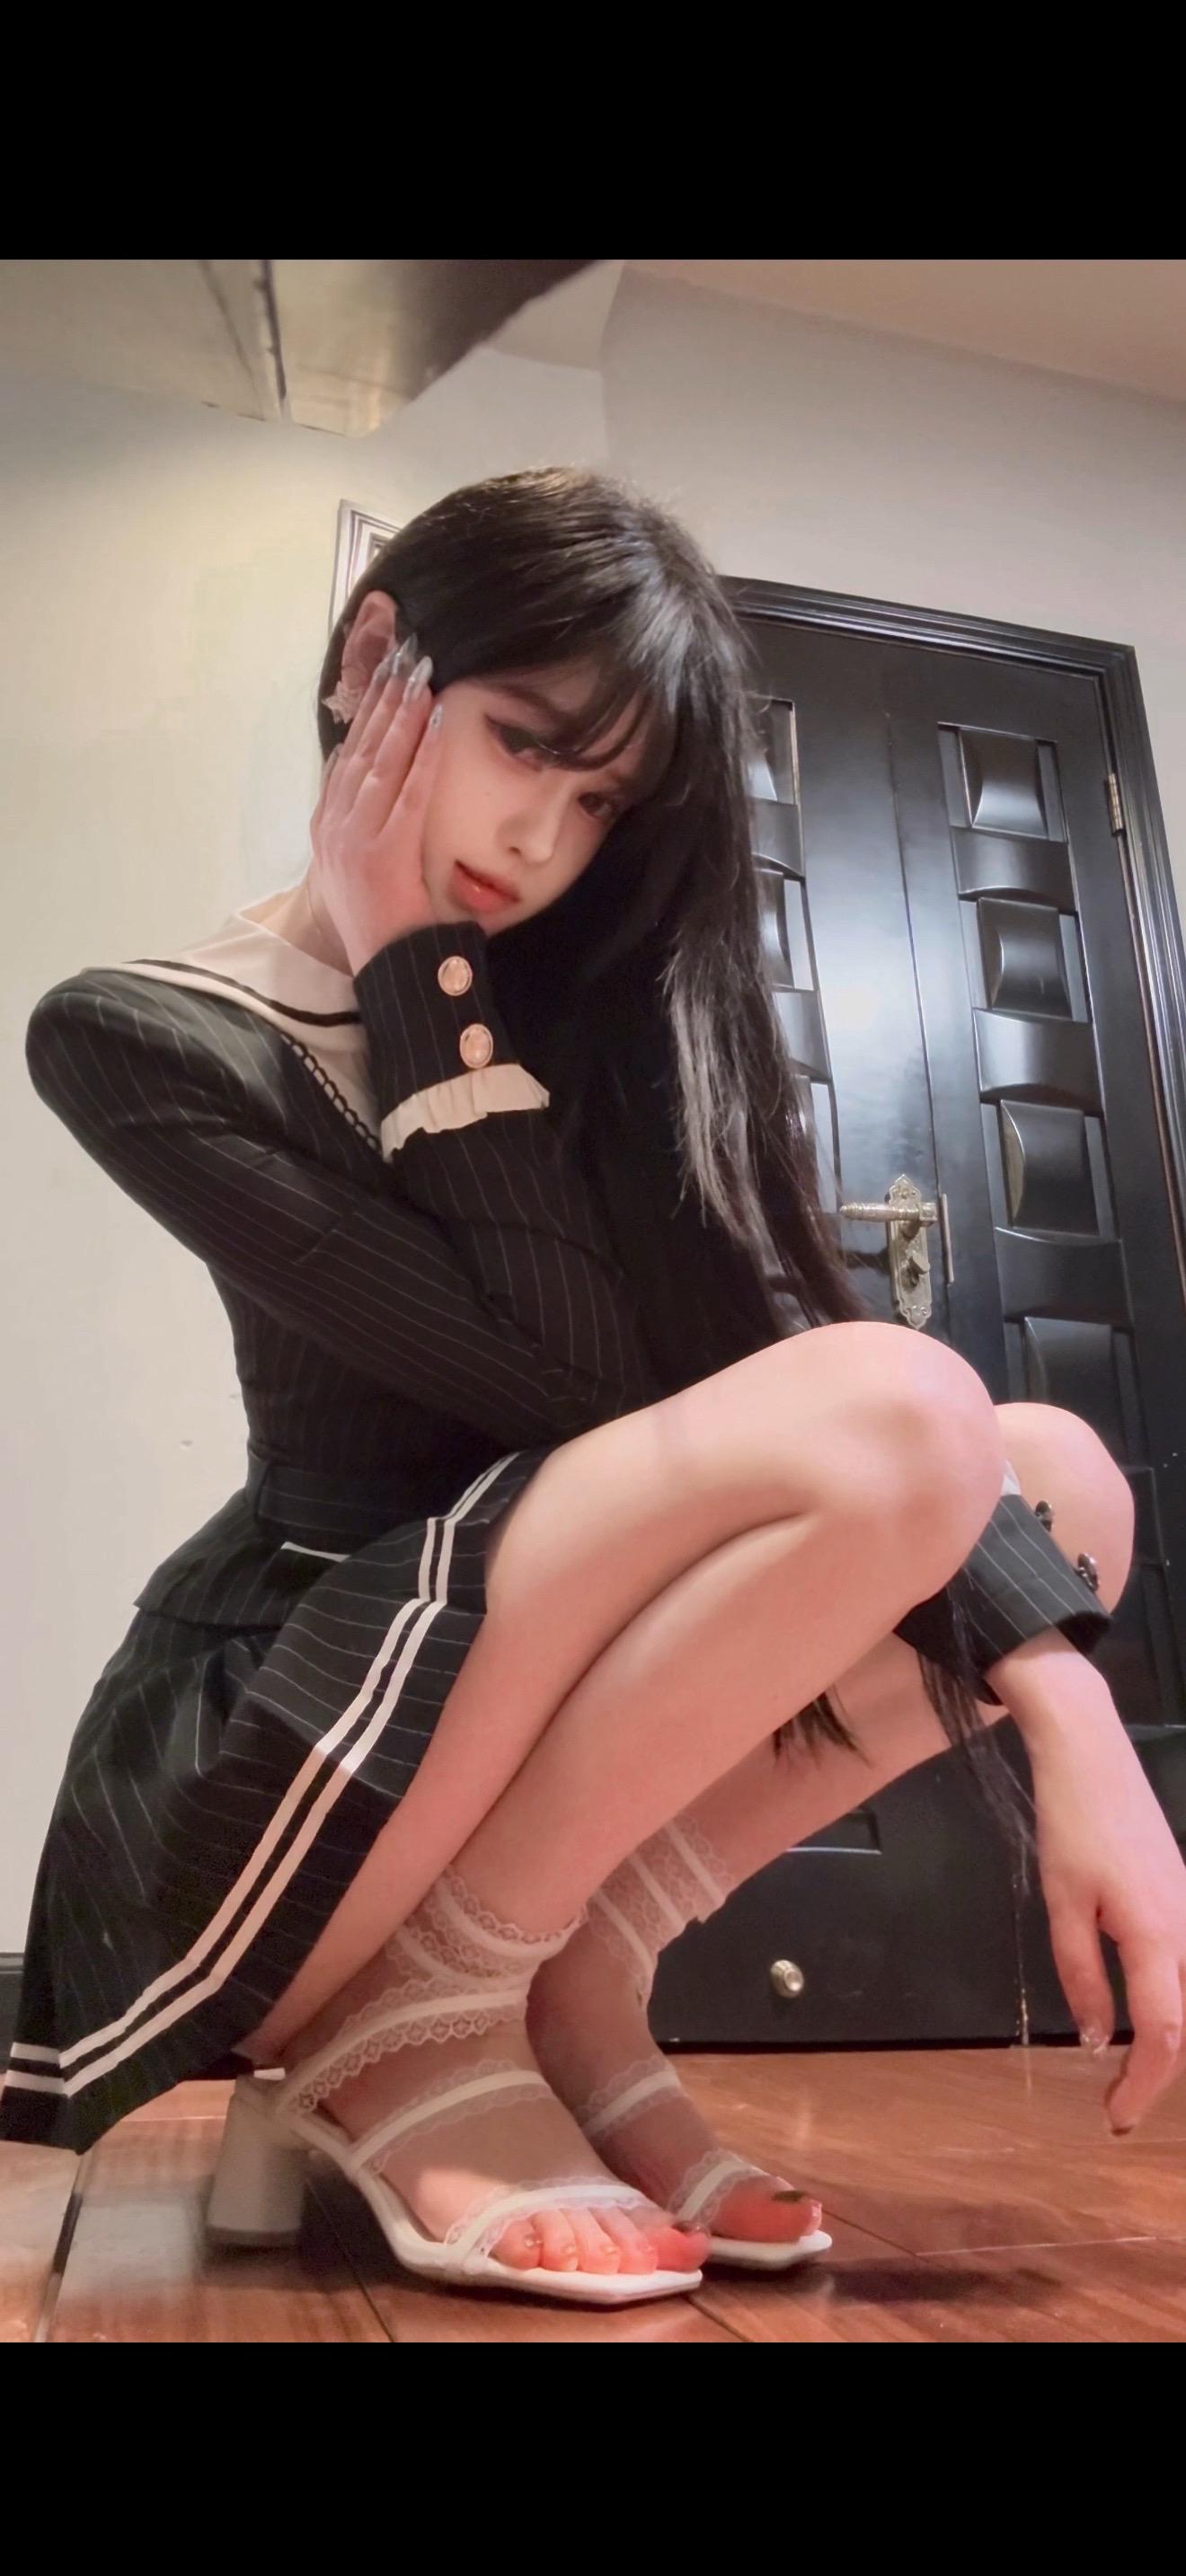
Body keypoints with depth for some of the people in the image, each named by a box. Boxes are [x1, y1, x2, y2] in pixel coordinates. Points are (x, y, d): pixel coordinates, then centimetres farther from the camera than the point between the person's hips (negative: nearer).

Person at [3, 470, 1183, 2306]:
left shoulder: (589, 1001, 8)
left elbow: (773, 1347, -6)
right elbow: (571, 1391, -19)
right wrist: (421, 983, -15)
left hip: (531, 1736, 6)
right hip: (256, 1799, -6)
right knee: (902, 1424, -24)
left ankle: (566, 1989, -8)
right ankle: (392, 2039, -11)